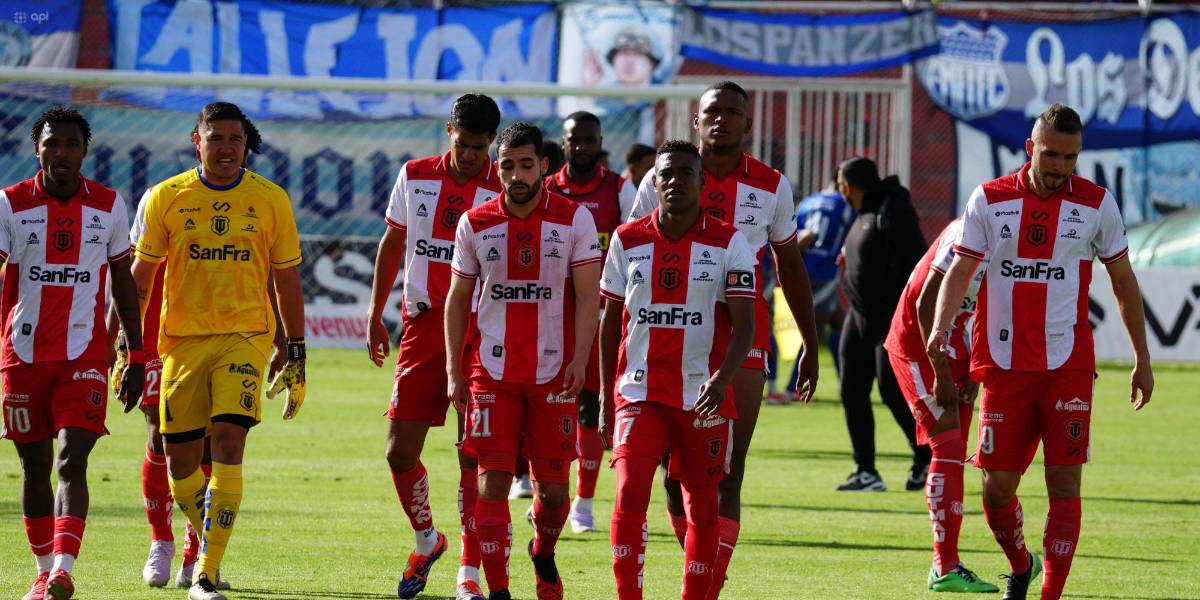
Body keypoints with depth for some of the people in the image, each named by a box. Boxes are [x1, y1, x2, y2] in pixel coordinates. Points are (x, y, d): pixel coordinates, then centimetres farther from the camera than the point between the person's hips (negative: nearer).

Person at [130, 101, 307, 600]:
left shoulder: (271, 200, 2)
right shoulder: (167, 197, 2)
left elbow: (286, 280, 10)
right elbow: (140, 275, 8)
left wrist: (296, 355, 9)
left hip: (245, 336, -1)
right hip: (182, 339, 2)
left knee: (228, 441, -17)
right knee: (180, 457, 3)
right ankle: (208, 545, 32)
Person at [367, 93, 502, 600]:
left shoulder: (504, 191, -4)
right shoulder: (414, 177, 6)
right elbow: (393, 244, 17)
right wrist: (375, 315, 14)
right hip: (422, 327, 3)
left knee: (473, 455, -7)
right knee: (400, 451, 1)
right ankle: (426, 541, 27)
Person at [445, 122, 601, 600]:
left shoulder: (574, 220, -1)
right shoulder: (475, 224, 4)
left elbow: (587, 297, -2)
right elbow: (457, 299, 10)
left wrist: (579, 361, -12)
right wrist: (453, 370, 4)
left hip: (553, 373, -1)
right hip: (492, 372, 1)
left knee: (553, 485, 3)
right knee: (493, 480, -8)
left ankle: (543, 553, 35)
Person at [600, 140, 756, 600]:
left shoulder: (728, 243, -2)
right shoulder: (628, 240, 5)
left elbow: (744, 322, -7)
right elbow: (611, 321, 12)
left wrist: (721, 379, -24)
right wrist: (606, 400, 10)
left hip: (703, 397, -1)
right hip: (638, 394, 1)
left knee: (702, 507, 6)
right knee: (629, 496, -15)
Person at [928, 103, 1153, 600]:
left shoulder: (1096, 203, 3)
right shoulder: (989, 200, 3)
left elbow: (1123, 280, 12)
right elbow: (960, 270, 3)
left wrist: (1142, 358, 12)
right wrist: (940, 328, -16)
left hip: (1068, 367, -1)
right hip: (1004, 366, 1)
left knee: (1064, 484, -9)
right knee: (997, 488, 2)